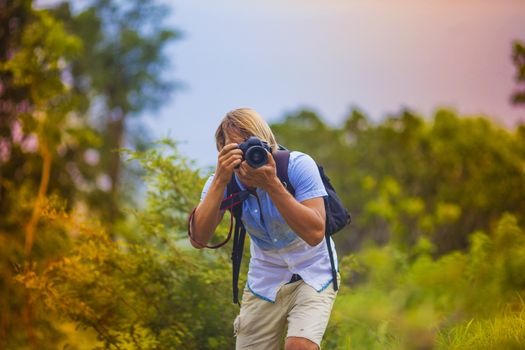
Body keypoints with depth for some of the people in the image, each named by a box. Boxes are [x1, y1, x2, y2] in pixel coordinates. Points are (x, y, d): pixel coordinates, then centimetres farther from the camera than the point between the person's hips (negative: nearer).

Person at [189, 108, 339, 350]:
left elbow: (315, 234, -31)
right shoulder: (223, 180, -12)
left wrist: (272, 184, -38)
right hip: (264, 281, 4)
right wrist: (220, 182, -36)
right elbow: (199, 239, -26)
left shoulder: (298, 166, -21)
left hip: (312, 275, -4)